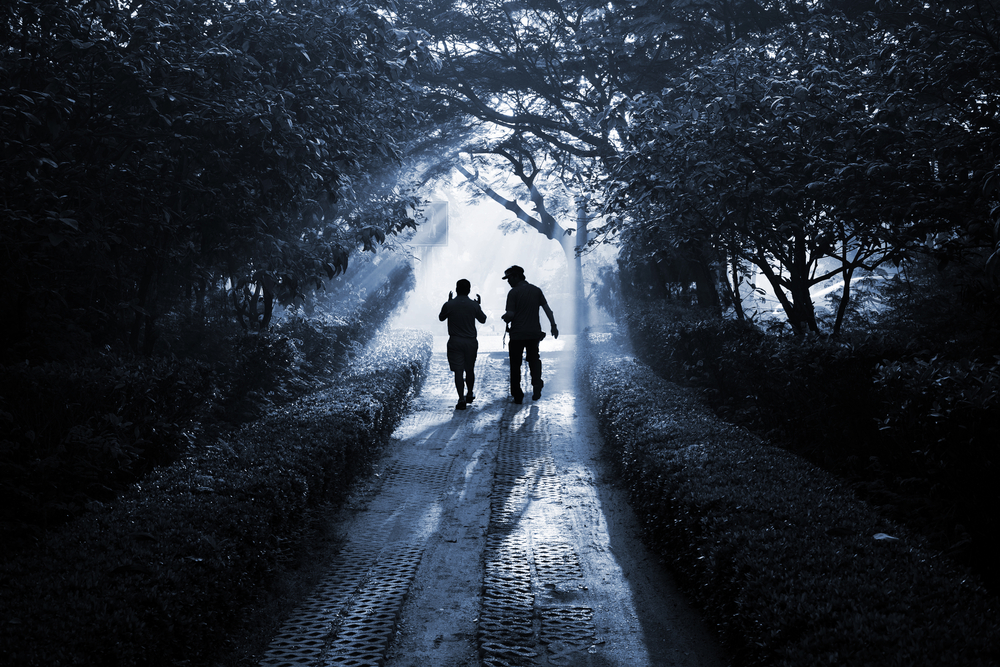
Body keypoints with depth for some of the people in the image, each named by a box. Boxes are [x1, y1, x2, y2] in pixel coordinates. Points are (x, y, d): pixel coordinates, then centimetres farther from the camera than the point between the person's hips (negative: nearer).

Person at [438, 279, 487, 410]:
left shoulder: (449, 305, -8)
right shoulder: (474, 305, -4)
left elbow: (441, 318, 11)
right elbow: (483, 320, 10)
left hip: (455, 342, -2)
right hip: (471, 341, 2)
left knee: (458, 371, -3)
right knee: (470, 370, 17)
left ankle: (461, 399, -12)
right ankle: (469, 395, 33)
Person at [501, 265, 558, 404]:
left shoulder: (514, 292, -8)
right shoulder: (536, 290, 7)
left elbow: (510, 314, -14)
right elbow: (547, 309, 4)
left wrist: (505, 318, 7)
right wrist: (553, 326, 7)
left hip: (517, 334, -4)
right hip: (534, 333, 4)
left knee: (515, 364, 6)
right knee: (534, 359, 18)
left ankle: (517, 396, 8)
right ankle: (537, 384, -2)